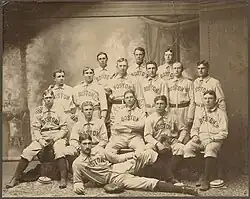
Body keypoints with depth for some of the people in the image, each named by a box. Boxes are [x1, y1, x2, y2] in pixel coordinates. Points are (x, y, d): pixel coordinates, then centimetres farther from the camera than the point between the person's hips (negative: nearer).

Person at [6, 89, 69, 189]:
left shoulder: (59, 111, 2)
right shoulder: (39, 111, 8)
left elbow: (64, 129, 0)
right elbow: (35, 128, 8)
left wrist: (54, 138, -14)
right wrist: (40, 139, -9)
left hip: (57, 136, -3)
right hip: (42, 136, 3)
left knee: (58, 150, -34)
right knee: (27, 151, -15)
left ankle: (63, 179, -31)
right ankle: (16, 178, -6)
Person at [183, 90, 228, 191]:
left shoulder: (221, 114, 6)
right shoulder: (200, 114, 23)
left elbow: (224, 133, -1)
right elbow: (194, 128, 22)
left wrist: (212, 139, -14)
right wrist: (195, 136, 0)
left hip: (214, 140, -4)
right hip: (199, 139, 4)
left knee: (210, 149, -38)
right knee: (187, 148, -26)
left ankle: (206, 180, -31)